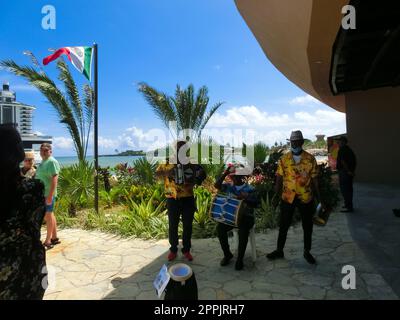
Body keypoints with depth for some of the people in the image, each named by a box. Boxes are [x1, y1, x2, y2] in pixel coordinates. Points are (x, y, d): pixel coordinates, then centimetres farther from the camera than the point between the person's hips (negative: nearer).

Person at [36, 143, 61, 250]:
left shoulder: (52, 162, -14)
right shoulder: (43, 162, 15)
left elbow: (54, 179, -20)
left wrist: (50, 196, -24)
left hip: (47, 194, -9)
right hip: (41, 194, 9)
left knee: (48, 216, -1)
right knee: (49, 215, 14)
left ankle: (48, 241, 9)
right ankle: (54, 238, 24)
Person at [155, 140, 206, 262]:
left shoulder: (191, 162, 3)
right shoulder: (168, 162, 0)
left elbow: (202, 173, 3)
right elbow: (157, 173, -6)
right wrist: (166, 173, -24)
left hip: (188, 198, 1)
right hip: (172, 198, -1)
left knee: (187, 225, 9)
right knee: (173, 225, 8)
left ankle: (186, 249, 25)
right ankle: (173, 249, 25)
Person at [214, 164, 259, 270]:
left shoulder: (250, 189, -4)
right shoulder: (228, 187, 5)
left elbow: (256, 204, -12)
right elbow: (217, 185, -12)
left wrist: (245, 198, -30)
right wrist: (225, 173, -19)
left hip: (246, 217, -3)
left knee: (243, 231, -34)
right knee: (220, 228, -22)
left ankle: (240, 258, -14)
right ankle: (227, 254, -1)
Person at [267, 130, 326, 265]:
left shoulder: (310, 159, -4)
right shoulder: (283, 159, -3)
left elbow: (314, 180, 1)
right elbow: (279, 179, 0)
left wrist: (321, 200, 3)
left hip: (306, 198, 0)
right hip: (288, 197, 0)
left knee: (307, 226, 14)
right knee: (283, 226, 10)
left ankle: (307, 252, 34)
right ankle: (279, 251, 28)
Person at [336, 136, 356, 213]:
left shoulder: (342, 150, -13)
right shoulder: (349, 149, 16)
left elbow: (343, 161, -23)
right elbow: (355, 161, 20)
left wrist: (348, 171, -19)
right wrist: (353, 170, 20)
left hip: (344, 172, -10)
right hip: (350, 173, 10)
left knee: (344, 190, -6)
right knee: (349, 189, 17)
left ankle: (348, 207, -4)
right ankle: (349, 205, 27)